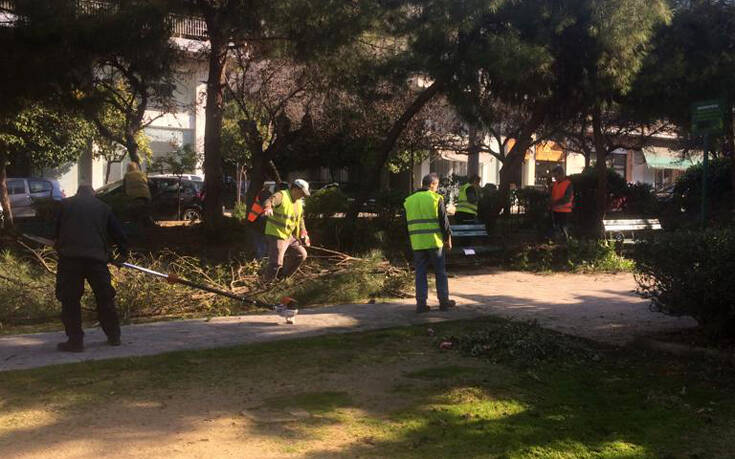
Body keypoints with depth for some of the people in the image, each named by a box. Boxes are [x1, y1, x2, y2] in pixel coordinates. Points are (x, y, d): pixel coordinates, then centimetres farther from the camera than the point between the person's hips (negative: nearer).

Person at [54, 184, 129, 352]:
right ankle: (114, 336, 20)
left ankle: (75, 340, 3)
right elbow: (118, 232, 17)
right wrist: (123, 253, 28)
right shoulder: (103, 207, 16)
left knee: (70, 299, 4)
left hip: (69, 257, -2)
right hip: (96, 257, 2)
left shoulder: (65, 204, 13)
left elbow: (56, 231, 15)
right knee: (105, 297, 12)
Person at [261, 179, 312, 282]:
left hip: (290, 235, 9)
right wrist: (268, 208, -58)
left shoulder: (299, 203, 13)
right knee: (276, 262, -14)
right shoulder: (282, 195, -15)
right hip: (276, 235, -9)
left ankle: (285, 276, 28)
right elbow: (270, 201, -35)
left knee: (302, 254, 15)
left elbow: (300, 220, 25)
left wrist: (304, 234, 16)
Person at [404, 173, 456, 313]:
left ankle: (421, 303, 4)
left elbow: (407, 223, 13)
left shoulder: (409, 200, 9)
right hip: (434, 241, -3)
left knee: (420, 273, 7)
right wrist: (448, 238, 4)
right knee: (440, 272, 9)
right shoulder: (436, 198, -6)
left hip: (417, 243, 4)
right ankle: (444, 301, 14)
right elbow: (444, 220, -6)